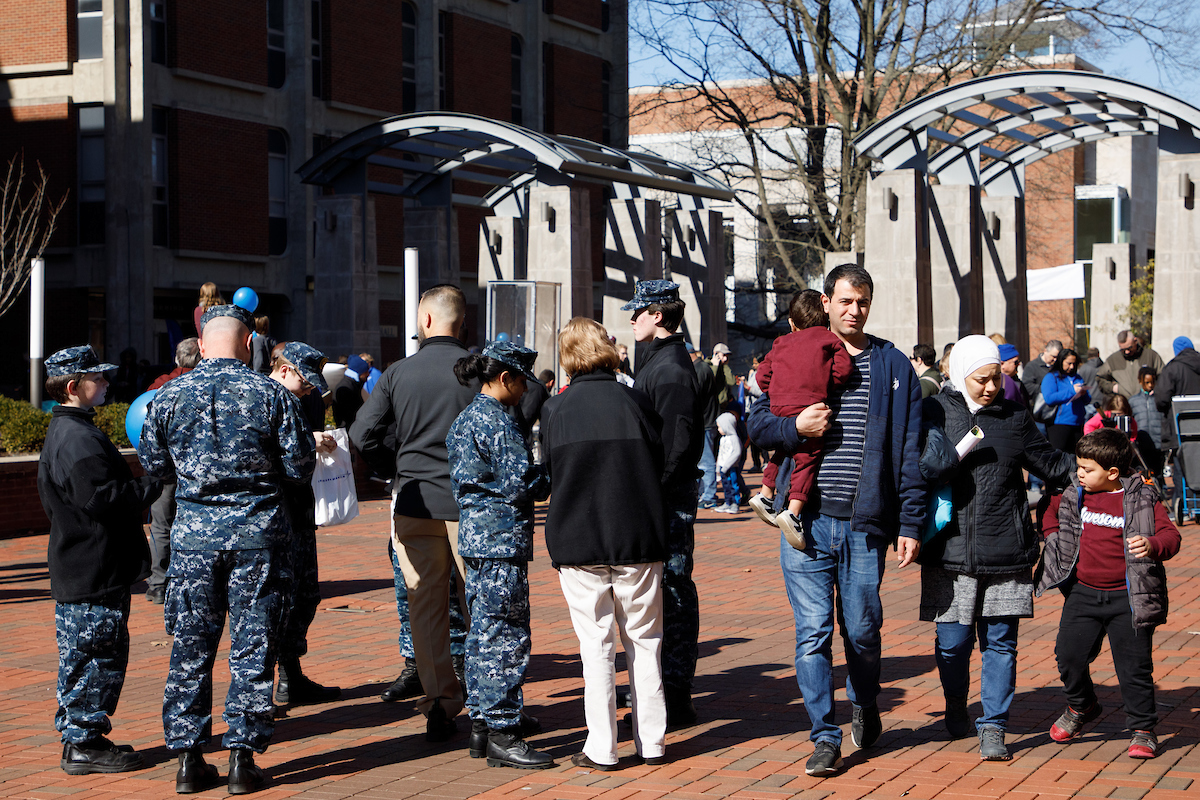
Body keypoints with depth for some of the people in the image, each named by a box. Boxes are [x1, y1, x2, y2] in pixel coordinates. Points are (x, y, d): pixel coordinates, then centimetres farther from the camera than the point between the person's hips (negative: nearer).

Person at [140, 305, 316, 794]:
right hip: (258, 529, -2)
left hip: (194, 531, 2)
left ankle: (188, 759, 11)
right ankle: (242, 756, 4)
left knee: (190, 645, 9)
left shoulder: (170, 395, 0)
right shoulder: (271, 394, -6)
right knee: (252, 645, 5)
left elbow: (153, 464, 10)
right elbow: (300, 468, -3)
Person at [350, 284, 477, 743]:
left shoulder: (398, 373, -2)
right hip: (469, 500, -1)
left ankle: (439, 703, 6)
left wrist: (399, 471, 9)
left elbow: (363, 433, -5)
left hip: (415, 503, 1)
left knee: (425, 605, 8)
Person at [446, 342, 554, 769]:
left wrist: (538, 475, 15)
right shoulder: (498, 422, -15)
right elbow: (522, 484, -19)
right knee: (507, 637, -7)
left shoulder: (465, 419, 14)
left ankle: (481, 722, 20)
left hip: (474, 537, 10)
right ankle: (502, 736, -6)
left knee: (482, 633, 14)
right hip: (502, 540, -10)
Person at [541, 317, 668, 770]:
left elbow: (549, 476, 6)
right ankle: (652, 742, 13)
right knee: (644, 640, 10)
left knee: (596, 644, 4)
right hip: (639, 542, 1)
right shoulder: (636, 402, -2)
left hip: (578, 542, -1)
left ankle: (602, 749, 4)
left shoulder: (555, 411, -2)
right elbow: (660, 465, 5)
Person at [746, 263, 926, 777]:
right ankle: (825, 737, 7)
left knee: (862, 630, 8)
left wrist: (910, 523, -1)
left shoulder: (894, 367, 6)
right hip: (807, 519, 0)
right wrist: (795, 427, -11)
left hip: (864, 524, 0)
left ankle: (866, 710, 36)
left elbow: (910, 453, 5)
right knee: (813, 630, -2)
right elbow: (758, 422, 11)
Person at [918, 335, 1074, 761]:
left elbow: (1051, 464, 15)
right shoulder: (936, 412, 3)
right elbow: (926, 470, -4)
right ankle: (956, 708, 30)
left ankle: (993, 727, 11)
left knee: (1000, 642, 2)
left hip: (1005, 550, 2)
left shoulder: (1014, 417, 9)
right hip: (951, 547, -1)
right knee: (953, 641, 3)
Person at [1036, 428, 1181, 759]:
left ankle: (1143, 730, 12)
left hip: (1128, 598, -4)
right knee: (1069, 655, 3)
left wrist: (1152, 545, -33)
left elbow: (1171, 535, -12)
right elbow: (1049, 509, 24)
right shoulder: (1074, 495, 6)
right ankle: (1080, 706, 30)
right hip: (1083, 593, 4)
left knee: (1134, 667, -1)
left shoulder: (1142, 499, -7)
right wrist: (1053, 537, 9)